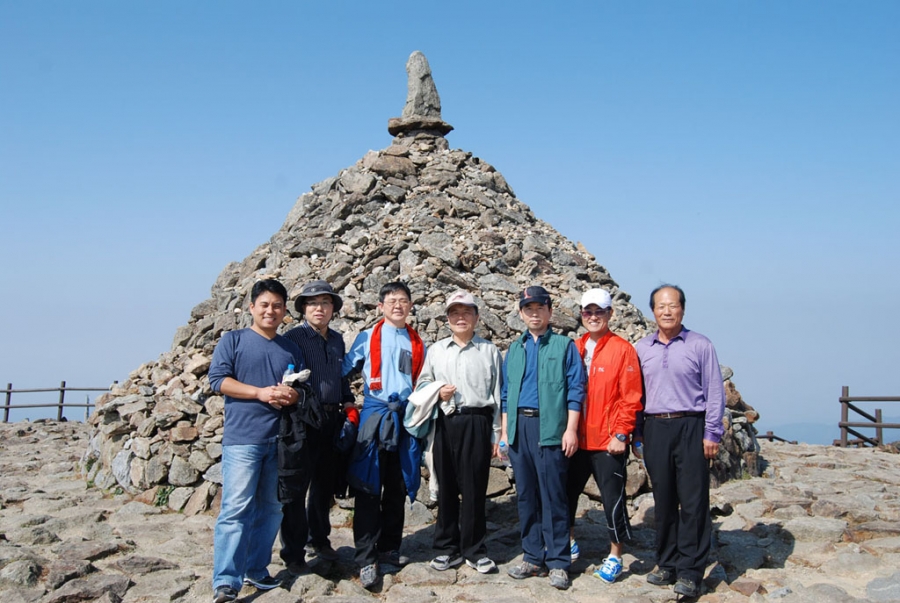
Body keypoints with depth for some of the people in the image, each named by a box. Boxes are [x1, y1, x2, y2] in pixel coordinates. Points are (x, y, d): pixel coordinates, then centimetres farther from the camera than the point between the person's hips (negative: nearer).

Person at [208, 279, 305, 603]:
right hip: (242, 438, -5)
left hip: (281, 439, 5)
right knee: (236, 508, -10)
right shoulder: (233, 340, 4)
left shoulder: (292, 348, 15)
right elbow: (217, 379, -6)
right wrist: (261, 392, -15)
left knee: (271, 508, 9)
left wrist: (291, 395, -8)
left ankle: (256, 569, 21)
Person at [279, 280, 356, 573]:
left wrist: (348, 401, 10)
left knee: (325, 483, 16)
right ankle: (293, 552, 10)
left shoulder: (337, 339, 14)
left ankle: (319, 539, 32)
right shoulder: (292, 337, -5)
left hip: (332, 420, 6)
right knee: (297, 486, 0)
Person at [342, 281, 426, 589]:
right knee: (369, 490, -5)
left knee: (397, 489, 9)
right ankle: (366, 558, -1)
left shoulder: (417, 343, 13)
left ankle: (389, 548, 20)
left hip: (406, 419, 3)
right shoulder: (367, 338, 5)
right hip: (374, 416, -3)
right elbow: (344, 370, 6)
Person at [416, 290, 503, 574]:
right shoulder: (435, 350, 14)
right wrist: (437, 392, -5)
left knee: (474, 487, 1)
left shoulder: (489, 351, 7)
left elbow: (498, 394, 6)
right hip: (444, 424, 2)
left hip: (477, 423, -2)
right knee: (446, 486, 6)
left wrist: (496, 434, 2)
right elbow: (421, 385, 17)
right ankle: (447, 548, 18)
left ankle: (474, 549, 14)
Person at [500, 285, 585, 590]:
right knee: (526, 494, 9)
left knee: (553, 496, -3)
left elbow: (575, 390, -2)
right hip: (519, 426, 5)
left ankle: (558, 562, 5)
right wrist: (504, 431, 12)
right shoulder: (514, 350, 17)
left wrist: (571, 429, -10)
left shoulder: (565, 346, 4)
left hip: (550, 427, -4)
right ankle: (533, 557, 18)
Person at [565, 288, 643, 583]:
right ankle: (569, 542, 34)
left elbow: (631, 398, -8)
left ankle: (615, 557, 18)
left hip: (608, 442, -5)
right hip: (577, 439, 5)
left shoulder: (622, 349, -5)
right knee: (567, 491, 13)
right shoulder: (575, 349, 9)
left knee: (613, 499, 3)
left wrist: (621, 435, -13)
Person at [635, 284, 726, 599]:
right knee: (663, 499, 10)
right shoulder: (641, 348, 10)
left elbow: (715, 392, -2)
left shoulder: (700, 345, 0)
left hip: (690, 427, -3)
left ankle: (690, 572, 4)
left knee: (693, 500, -2)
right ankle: (667, 564, 20)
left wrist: (711, 434, -7)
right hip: (655, 429, 3)